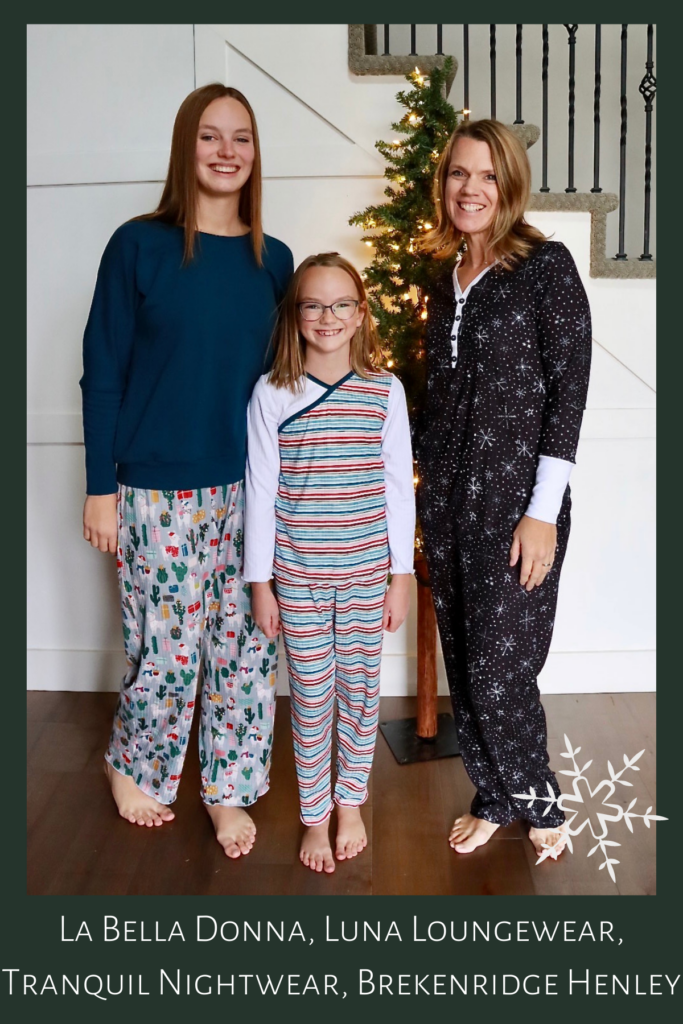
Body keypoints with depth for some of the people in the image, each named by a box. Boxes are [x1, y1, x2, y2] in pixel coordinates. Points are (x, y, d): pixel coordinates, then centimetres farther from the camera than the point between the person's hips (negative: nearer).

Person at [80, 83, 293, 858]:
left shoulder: (273, 259, 6)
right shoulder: (139, 246, -5)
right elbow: (102, 371, -4)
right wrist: (101, 488, -6)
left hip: (249, 489, 4)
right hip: (159, 492, -3)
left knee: (246, 647, 8)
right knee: (170, 650, 5)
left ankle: (228, 788, 28)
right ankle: (132, 766, 34)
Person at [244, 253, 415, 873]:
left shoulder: (385, 391, -2)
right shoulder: (272, 394, -4)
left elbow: (399, 486, 1)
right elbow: (260, 490, -2)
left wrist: (402, 575, 1)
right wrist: (260, 581, -1)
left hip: (367, 572, 1)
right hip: (297, 576, -1)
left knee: (360, 690, 13)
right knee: (311, 698, 9)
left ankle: (350, 802, 35)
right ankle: (315, 818, 28)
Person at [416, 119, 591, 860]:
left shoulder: (546, 265, -7)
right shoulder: (447, 278, 12)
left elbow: (568, 390, -12)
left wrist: (542, 513, -16)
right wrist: (422, 482, 13)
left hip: (514, 499, -6)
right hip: (445, 498, 6)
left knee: (499, 670, -2)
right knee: (462, 662, 12)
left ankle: (537, 801, 25)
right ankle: (493, 799, 32)